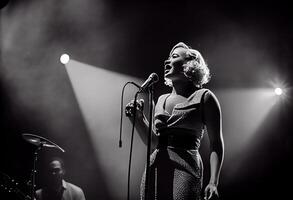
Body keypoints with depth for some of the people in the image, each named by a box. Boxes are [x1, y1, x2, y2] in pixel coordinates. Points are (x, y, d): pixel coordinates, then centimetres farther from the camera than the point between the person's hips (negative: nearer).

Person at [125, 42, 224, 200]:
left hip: (185, 169, -5)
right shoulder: (161, 100, 17)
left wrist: (213, 182, -12)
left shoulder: (203, 97, 1)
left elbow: (216, 144, -2)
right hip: (155, 169, 5)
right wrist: (139, 119, 3)